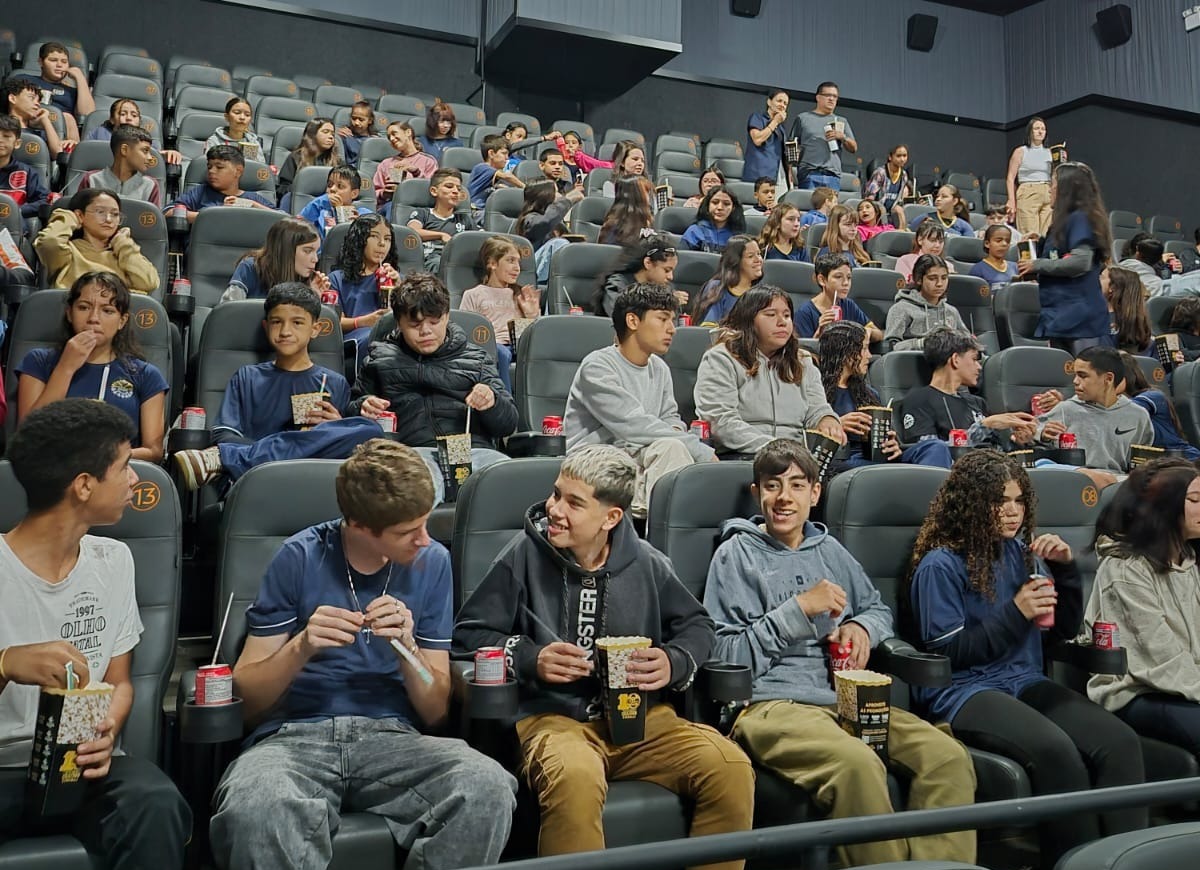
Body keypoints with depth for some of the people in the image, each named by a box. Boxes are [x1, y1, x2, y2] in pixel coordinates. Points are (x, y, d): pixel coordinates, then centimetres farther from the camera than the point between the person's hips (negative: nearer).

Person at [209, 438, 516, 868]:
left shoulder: (432, 562, 5)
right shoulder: (300, 558, -1)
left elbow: (435, 712, 7)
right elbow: (247, 700, 1)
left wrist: (407, 647, -12)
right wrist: (301, 648, -17)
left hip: (392, 737, 2)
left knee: (489, 787, -30)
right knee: (253, 806, -37)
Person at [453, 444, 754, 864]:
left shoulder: (645, 563, 7)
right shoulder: (526, 554, 0)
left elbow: (697, 624, 19)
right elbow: (468, 633, 5)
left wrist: (675, 664, -2)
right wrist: (529, 658, -10)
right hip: (551, 716, -3)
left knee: (732, 768, -22)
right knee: (575, 778, -39)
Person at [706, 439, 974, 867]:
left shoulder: (829, 550, 20)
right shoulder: (737, 554, 5)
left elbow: (880, 610, 29)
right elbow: (728, 654, -3)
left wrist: (861, 627, 5)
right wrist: (800, 608, -9)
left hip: (846, 699, 5)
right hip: (771, 704, -5)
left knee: (948, 755, -20)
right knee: (858, 763, -35)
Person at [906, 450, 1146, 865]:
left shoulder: (1021, 553, 13)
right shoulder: (941, 564, -5)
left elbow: (1066, 629, 18)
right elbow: (945, 652, -9)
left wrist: (1066, 568, 2)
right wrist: (1015, 614, -14)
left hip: (1026, 682, 6)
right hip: (962, 690, -6)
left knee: (1120, 742, -23)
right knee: (1056, 750, -34)